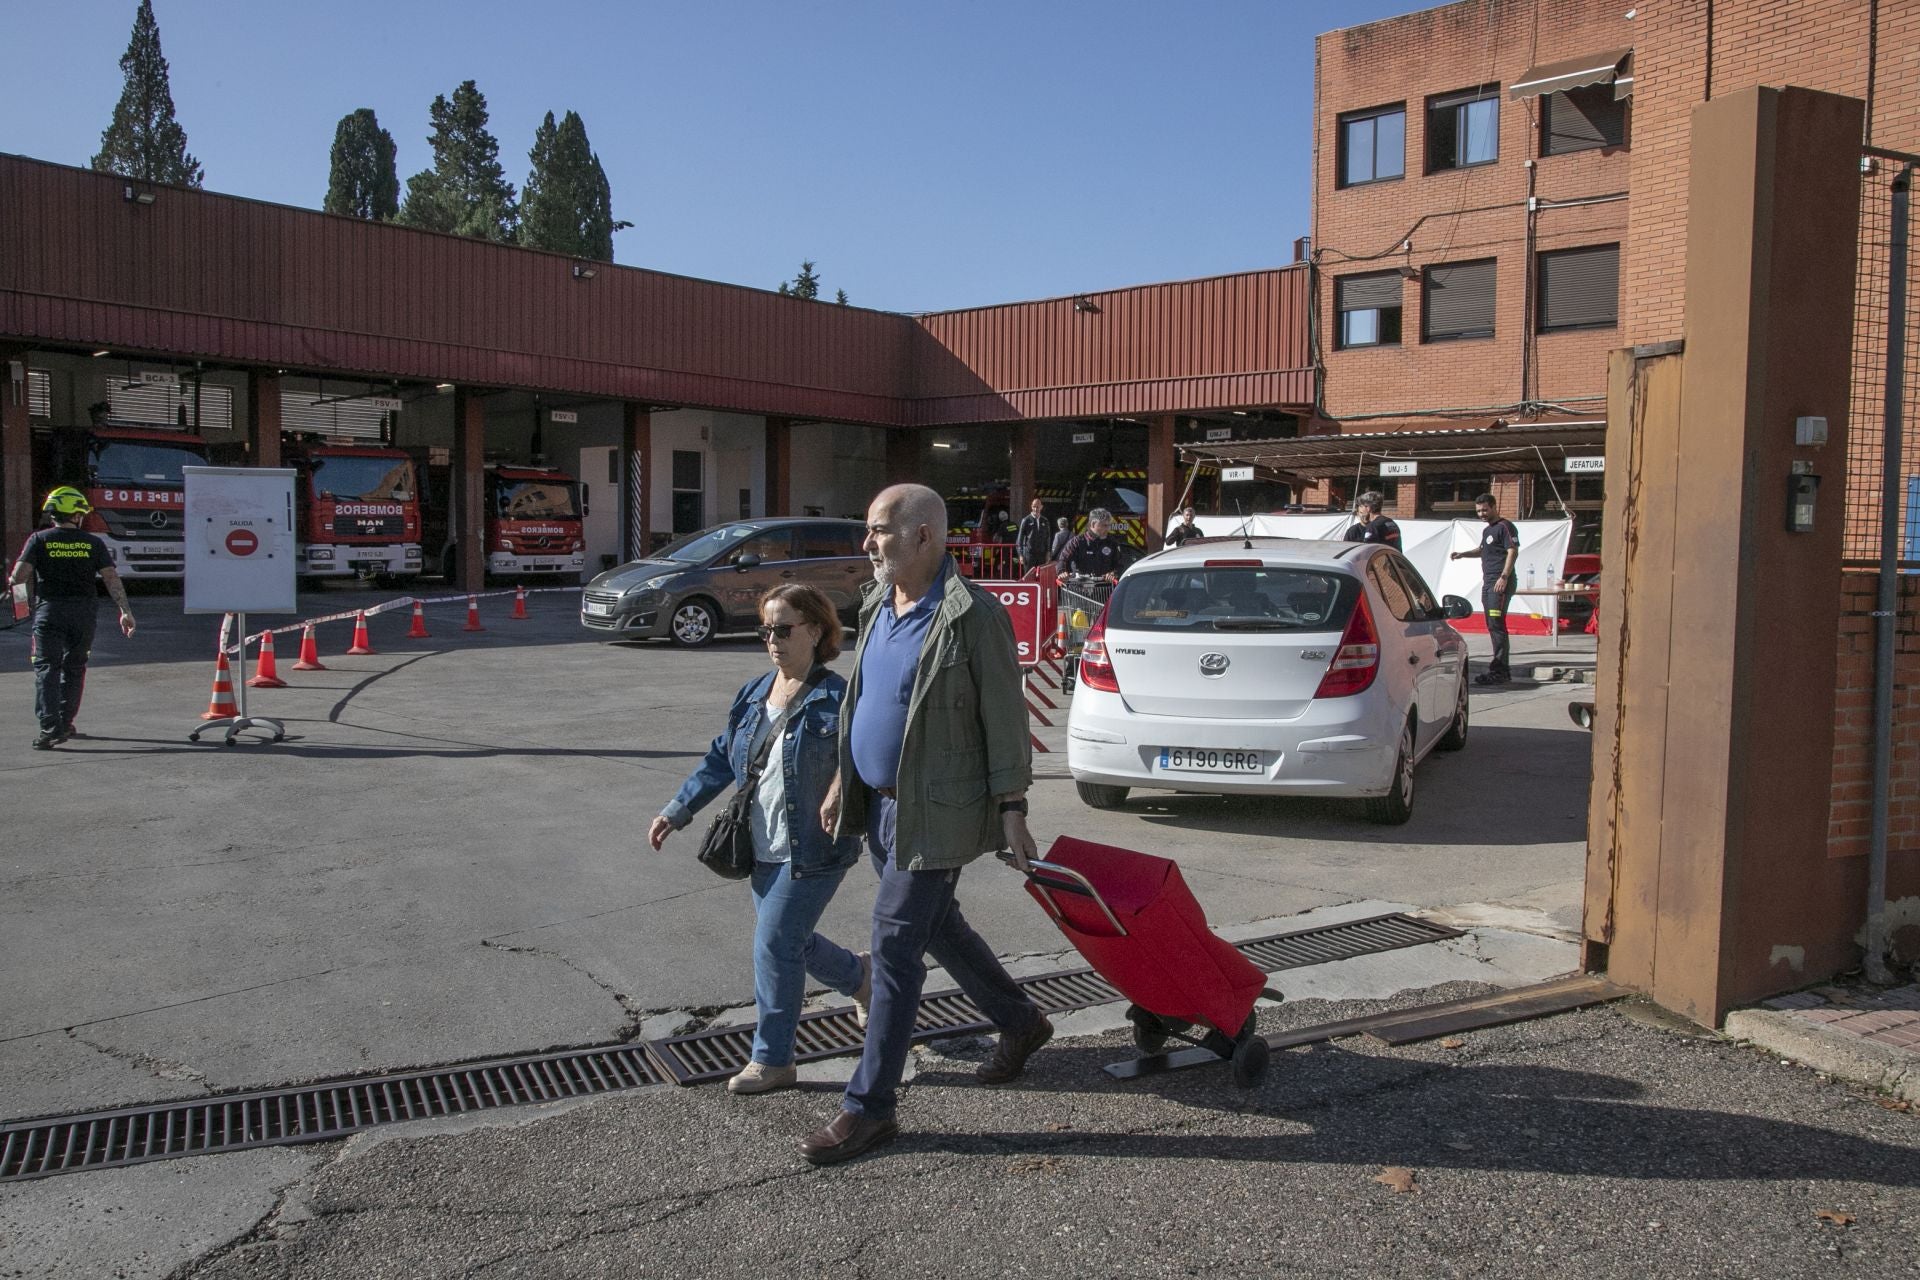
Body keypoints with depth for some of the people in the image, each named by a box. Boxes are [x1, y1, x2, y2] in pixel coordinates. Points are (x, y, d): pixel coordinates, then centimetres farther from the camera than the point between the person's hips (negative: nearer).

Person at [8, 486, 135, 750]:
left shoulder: (39, 540, -1)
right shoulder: (93, 543, 2)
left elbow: (19, 576, -9)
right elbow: (111, 578, -4)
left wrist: (12, 580, 15)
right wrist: (125, 611, -3)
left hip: (49, 611, -2)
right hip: (83, 612, 2)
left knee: (46, 668, -2)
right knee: (74, 668, 15)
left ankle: (50, 726, -16)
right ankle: (65, 723, 22)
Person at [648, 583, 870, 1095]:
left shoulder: (836, 700, -14)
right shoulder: (753, 695, 8)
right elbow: (721, 759, 14)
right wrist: (678, 810, 9)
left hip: (812, 855, -7)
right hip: (764, 852, 7)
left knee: (775, 944, -5)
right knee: (789, 942, 16)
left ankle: (772, 1060, 12)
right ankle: (859, 975, 44)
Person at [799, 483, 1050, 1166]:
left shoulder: (973, 617, -17)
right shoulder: (878, 607, 9)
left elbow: (1004, 720, -14)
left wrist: (1011, 810, -15)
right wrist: (843, 781, 17)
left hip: (934, 813, -9)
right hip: (880, 803, 9)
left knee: (895, 948, -4)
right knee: (936, 927, 21)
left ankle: (870, 1105, 7)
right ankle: (1019, 1021, 42)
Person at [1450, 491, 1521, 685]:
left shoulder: (1505, 527, -8)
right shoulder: (1487, 530, 20)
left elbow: (1513, 552, -15)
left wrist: (1504, 577, -23)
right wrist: (1463, 554, 21)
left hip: (1500, 583, -10)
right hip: (1487, 582, 10)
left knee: (1497, 624, -14)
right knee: (1492, 625, 11)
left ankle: (1500, 670, -16)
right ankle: (1500, 667, 17)